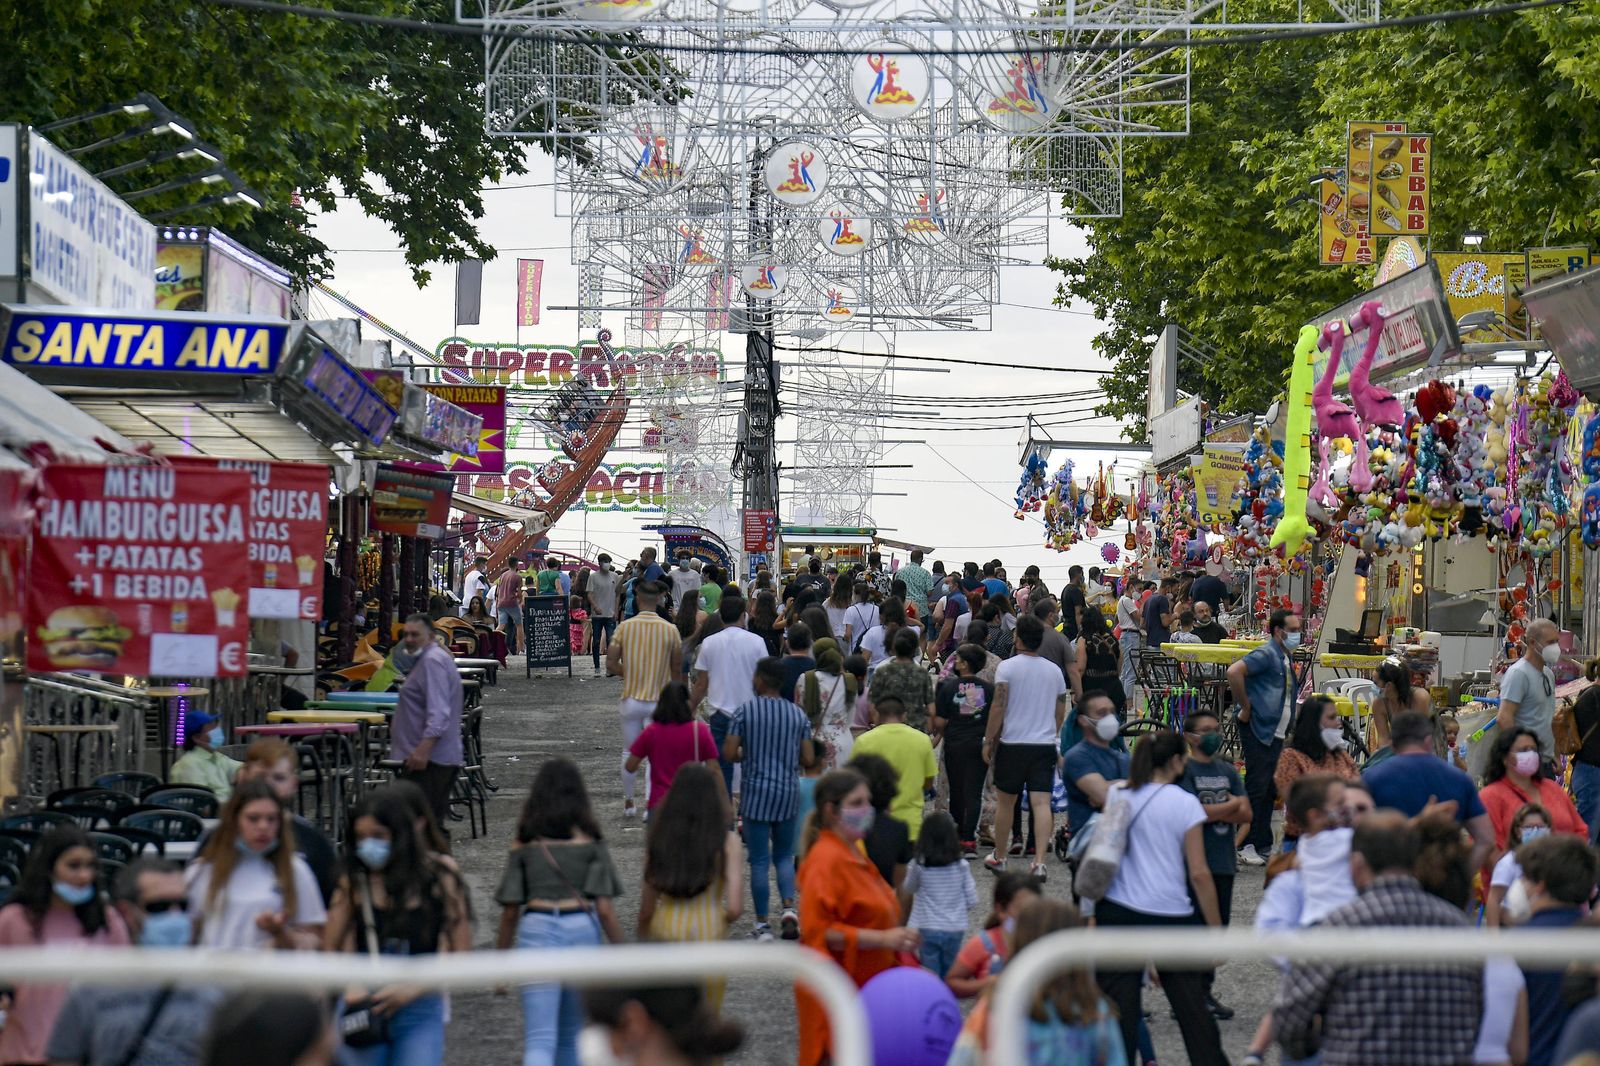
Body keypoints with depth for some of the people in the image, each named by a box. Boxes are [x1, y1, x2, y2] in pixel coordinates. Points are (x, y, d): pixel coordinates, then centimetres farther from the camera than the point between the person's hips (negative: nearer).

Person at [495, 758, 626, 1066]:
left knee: (539, 1040, -6)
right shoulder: (590, 841, 2)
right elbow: (604, 907, -3)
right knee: (572, 1036, 20)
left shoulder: (524, 844, 5)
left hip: (536, 929, -1)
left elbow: (510, 912, 5)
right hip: (582, 929, 1)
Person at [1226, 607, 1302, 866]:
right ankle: (1246, 847, -5)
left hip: (1276, 733, 9)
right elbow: (1234, 672, -28)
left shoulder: (1284, 658, 17)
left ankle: (1263, 847, 16)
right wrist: (1246, 708, -20)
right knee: (1256, 787, -8)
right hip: (1258, 731, -9)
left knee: (1271, 790, 11)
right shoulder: (1266, 655, -13)